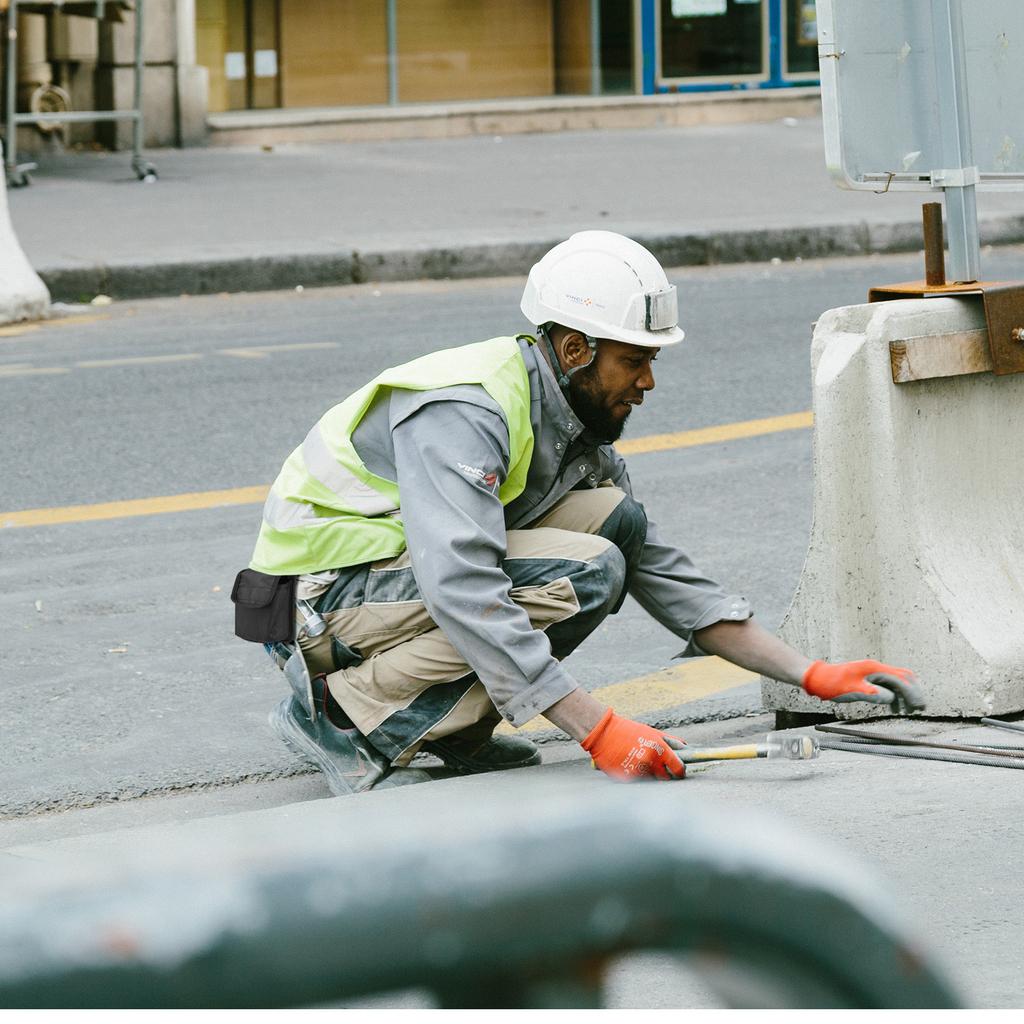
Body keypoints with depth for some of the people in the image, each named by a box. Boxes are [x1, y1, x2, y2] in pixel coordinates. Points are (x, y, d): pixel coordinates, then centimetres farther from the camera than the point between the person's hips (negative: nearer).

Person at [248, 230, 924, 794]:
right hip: (323, 598, -9)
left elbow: (665, 574, 9)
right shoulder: (464, 413, -25)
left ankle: (454, 728, -1)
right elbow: (463, 592, -36)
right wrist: (598, 730, -39)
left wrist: (814, 676, 1)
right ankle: (344, 713, -16)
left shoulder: (577, 426, 5)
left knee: (614, 518, -5)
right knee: (583, 576, -25)